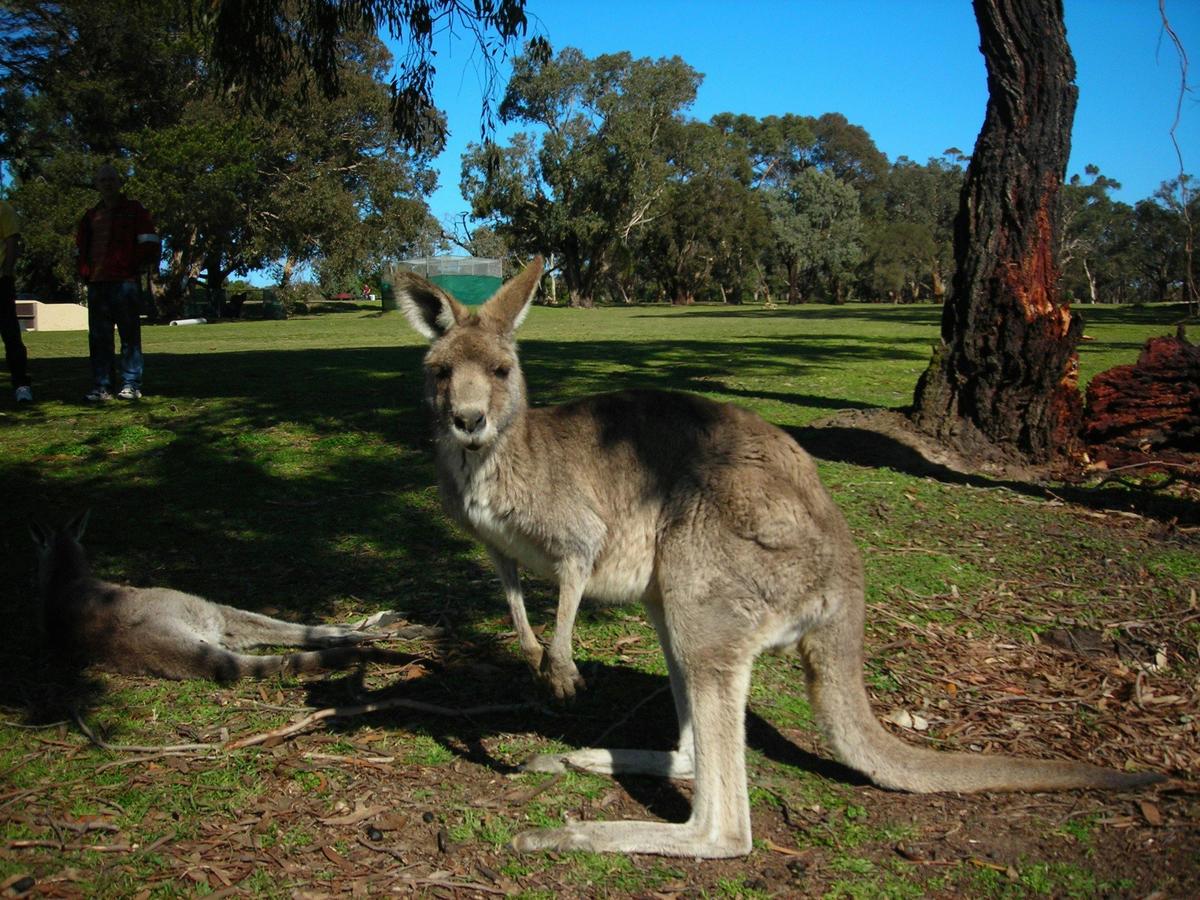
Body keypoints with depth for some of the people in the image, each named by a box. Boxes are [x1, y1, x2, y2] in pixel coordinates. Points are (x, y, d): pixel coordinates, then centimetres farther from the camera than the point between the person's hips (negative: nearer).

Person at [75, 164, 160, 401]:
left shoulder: (134, 210, 7)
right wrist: (85, 272, 13)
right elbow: (81, 246, 24)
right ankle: (101, 386, 7)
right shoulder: (90, 216, 21)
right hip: (96, 283, 5)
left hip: (125, 281, -5)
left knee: (129, 334, -4)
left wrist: (147, 265, -8)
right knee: (98, 337, 4)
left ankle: (131, 385, -2)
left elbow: (148, 239, 1)